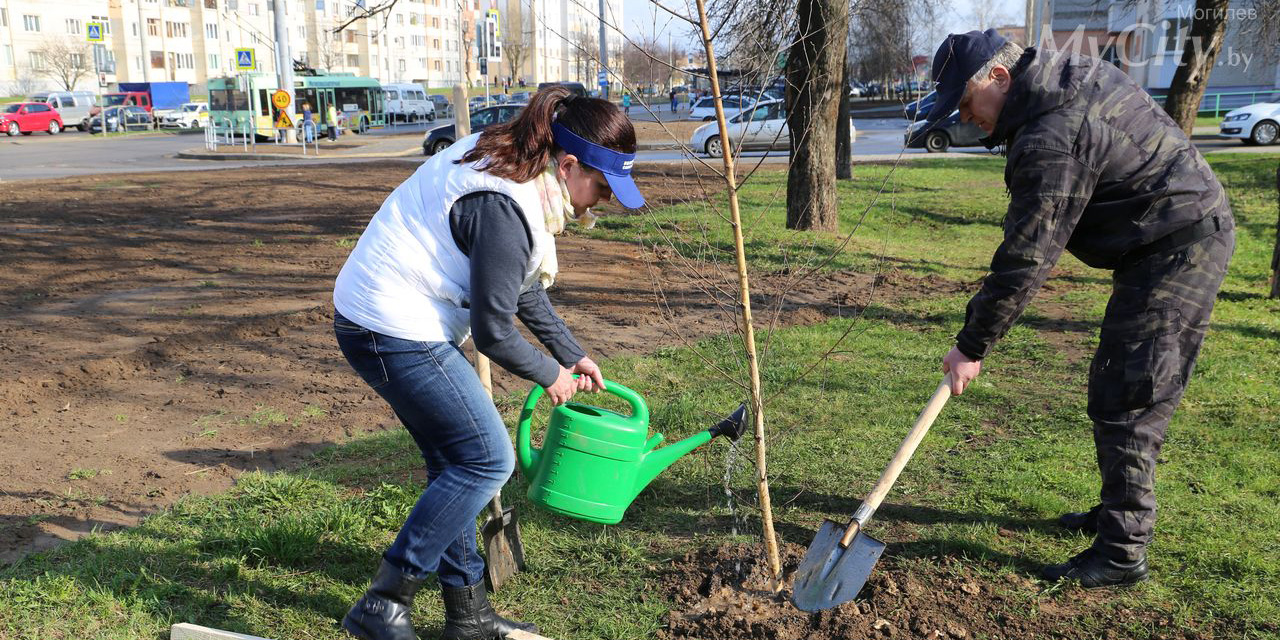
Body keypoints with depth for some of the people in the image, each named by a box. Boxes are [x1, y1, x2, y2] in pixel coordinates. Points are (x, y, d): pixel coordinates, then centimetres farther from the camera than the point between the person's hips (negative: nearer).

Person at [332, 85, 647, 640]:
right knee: (487, 459, -6)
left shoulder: (509, 162, 7)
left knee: (456, 462, 15)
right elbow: (493, 332, -18)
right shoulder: (503, 207, -26)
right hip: (393, 332, -10)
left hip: (384, 320, 11)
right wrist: (550, 375, -1)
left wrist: (571, 353, 19)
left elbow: (523, 287, 18)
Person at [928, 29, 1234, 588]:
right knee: (1118, 389, 17)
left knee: (1125, 401, -8)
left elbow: (1026, 259, -24)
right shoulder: (1073, 76, 7)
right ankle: (1120, 512, 31)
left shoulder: (1051, 138, -25)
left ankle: (1122, 553, 0)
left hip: (1176, 253, -11)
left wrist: (972, 344, -17)